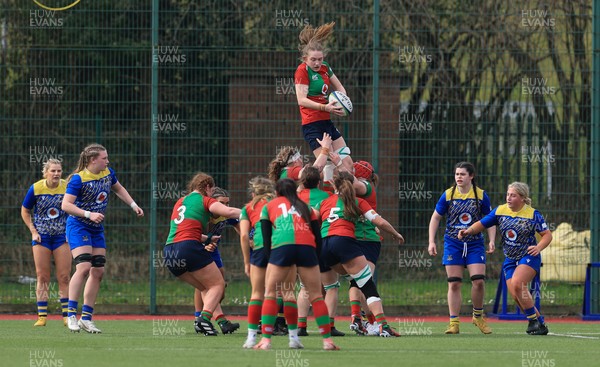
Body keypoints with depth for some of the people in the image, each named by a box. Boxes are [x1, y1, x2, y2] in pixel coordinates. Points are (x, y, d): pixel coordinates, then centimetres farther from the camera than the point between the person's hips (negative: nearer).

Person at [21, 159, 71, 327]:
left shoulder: (68, 187, -7)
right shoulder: (36, 189, -7)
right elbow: (25, 212, 6)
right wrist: (33, 231, -2)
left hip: (62, 236, 0)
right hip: (41, 237, 0)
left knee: (64, 277, -3)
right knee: (42, 277, -1)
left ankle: (66, 315, 2)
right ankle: (42, 316, 2)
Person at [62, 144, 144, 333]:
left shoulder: (108, 173, 3)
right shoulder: (78, 179, -18)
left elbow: (118, 189, 24)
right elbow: (66, 205, -22)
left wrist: (133, 205, 17)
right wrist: (89, 214, -31)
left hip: (97, 230, 8)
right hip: (78, 227, -8)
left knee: (98, 271, 3)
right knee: (84, 267, -23)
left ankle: (86, 318, 9)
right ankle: (71, 314, -18)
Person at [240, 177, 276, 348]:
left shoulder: (248, 208, 21)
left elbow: (244, 235, 7)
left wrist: (247, 262, 11)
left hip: (260, 244, -1)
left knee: (257, 293, 7)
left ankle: (251, 336, 3)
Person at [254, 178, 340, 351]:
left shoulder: (269, 206, 26)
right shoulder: (305, 207, 31)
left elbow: (266, 238, 17)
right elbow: (318, 238, 22)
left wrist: (270, 262, 19)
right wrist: (317, 263, 24)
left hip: (281, 246, -2)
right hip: (307, 247, 2)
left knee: (270, 293, 9)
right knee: (316, 296, 9)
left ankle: (266, 339, -1)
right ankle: (327, 340, 3)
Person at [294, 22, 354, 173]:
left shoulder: (325, 67, 10)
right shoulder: (302, 70, -11)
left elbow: (340, 88, 21)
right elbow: (302, 99, -21)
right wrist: (325, 107, -33)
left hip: (326, 122, 8)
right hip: (312, 125, -8)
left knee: (347, 163, 8)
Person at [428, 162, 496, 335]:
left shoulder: (481, 195, 0)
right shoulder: (448, 195, -1)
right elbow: (435, 218, 8)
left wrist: (492, 241, -4)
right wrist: (431, 242, 1)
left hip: (475, 244, 0)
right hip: (453, 243, 0)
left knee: (478, 281, -11)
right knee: (454, 283, -4)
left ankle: (478, 316, 11)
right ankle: (454, 323, 1)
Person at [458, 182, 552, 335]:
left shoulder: (533, 214, -9)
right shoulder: (500, 211, 2)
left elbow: (547, 235, -7)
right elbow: (482, 224, 5)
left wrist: (538, 247, -25)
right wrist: (468, 231, -14)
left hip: (529, 257, -5)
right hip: (510, 259, 5)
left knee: (516, 284, -27)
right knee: (516, 295, -4)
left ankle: (533, 320, -12)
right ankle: (540, 323, 11)